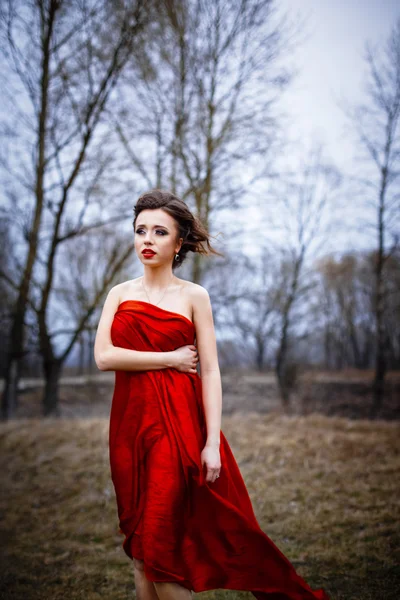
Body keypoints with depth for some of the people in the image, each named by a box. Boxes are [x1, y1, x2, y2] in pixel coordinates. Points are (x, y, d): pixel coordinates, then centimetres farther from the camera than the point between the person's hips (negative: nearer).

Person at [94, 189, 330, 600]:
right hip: (131, 423, 4)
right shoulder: (120, 293, 9)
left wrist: (212, 443, -11)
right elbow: (104, 356, -4)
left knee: (162, 538, -4)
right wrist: (170, 358, -8)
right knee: (139, 539, 8)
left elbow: (211, 371, -4)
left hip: (178, 422, -3)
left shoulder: (194, 296, 1)